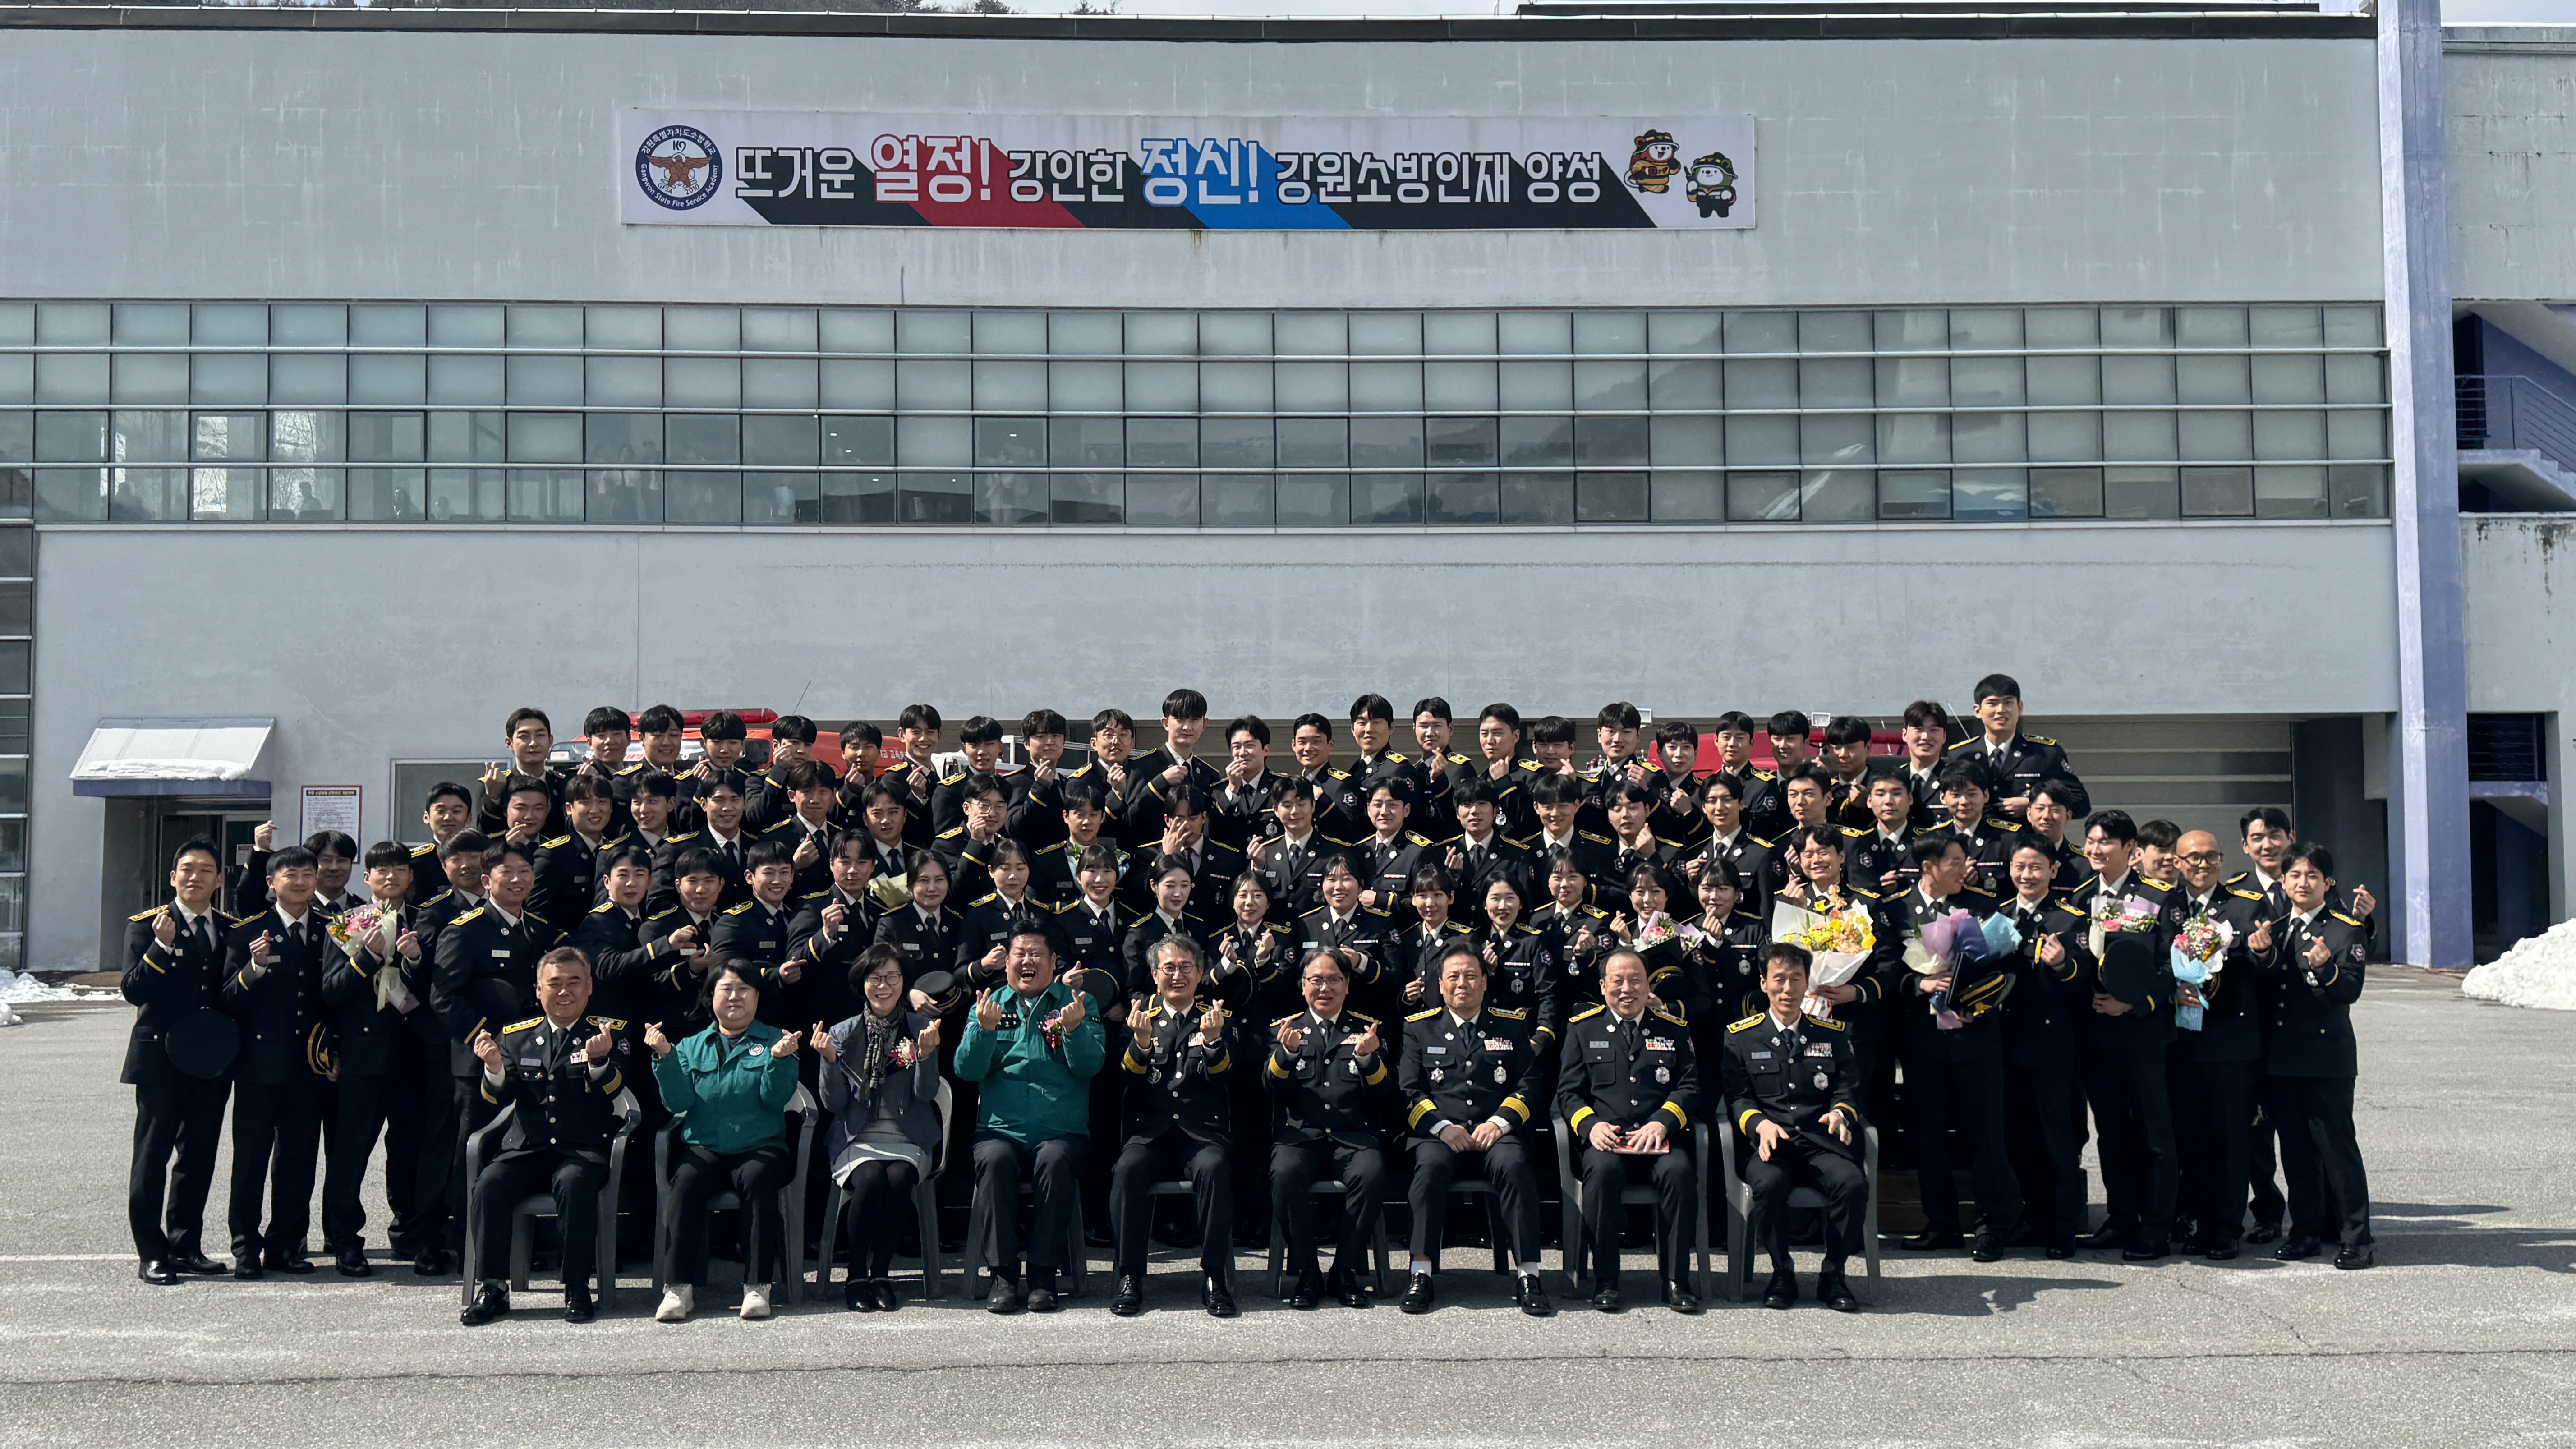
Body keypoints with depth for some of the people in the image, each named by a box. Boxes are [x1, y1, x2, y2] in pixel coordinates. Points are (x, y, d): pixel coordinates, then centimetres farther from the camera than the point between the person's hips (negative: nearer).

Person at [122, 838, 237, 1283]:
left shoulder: (230, 930, 13)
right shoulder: (146, 926, 0)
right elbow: (133, 989, -10)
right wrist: (162, 947, -23)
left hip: (210, 1061, 4)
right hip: (160, 1059, -4)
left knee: (199, 1156, 9)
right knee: (152, 1156, -1)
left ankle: (186, 1246, 18)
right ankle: (151, 1254, 3)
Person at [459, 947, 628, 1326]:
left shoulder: (611, 1032, 7)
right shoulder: (515, 1035, 15)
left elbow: (613, 1089, -11)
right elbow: (498, 1100, 5)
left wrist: (599, 1060, -34)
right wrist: (495, 1068, -18)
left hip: (584, 1150, -3)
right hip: (527, 1149, 3)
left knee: (575, 1183, -34)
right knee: (489, 1184, -26)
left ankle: (577, 1290, -24)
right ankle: (490, 1288, -16)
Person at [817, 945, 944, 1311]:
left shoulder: (922, 1028, 6)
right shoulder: (842, 1033, 8)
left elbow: (926, 1094, -5)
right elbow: (834, 1104, 2)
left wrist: (926, 1055, -22)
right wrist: (829, 1060, -13)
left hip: (909, 1140, 0)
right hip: (858, 1139, 0)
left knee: (900, 1179, -31)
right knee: (871, 1179, -31)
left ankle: (881, 1275, -15)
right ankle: (857, 1276, -15)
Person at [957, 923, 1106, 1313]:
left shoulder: (1078, 1003, 11)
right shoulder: (990, 1005, 15)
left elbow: (1090, 1066, -3)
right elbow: (967, 1070, 3)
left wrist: (1074, 1029, -22)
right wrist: (984, 1029, -15)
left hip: (1062, 1131, -1)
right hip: (1000, 1130, 1)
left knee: (1057, 1161, -32)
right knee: (995, 1160, -31)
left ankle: (1044, 1276, -25)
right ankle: (1003, 1274, -24)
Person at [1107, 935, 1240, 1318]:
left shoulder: (1214, 1017, 15)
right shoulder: (1141, 1017, 15)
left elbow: (1223, 1076, 0)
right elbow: (1128, 1077, 1)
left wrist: (1213, 1041, -21)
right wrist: (1141, 1042, -19)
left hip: (1201, 1131, 0)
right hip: (1148, 1130, 0)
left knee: (1214, 1169, -32)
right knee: (1129, 1169, -31)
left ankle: (1215, 1277, -25)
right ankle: (1130, 1277, -22)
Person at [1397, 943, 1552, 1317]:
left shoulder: (1512, 1026, 16)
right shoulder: (1419, 1028, 14)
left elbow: (1528, 1085, 8)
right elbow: (1409, 1091, 6)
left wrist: (1499, 1122, -9)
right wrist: (1441, 1126, -11)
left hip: (1496, 1133, 0)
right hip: (1439, 1133, 0)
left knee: (1512, 1164, -34)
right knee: (1431, 1164, -35)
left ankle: (1529, 1276, -32)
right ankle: (1421, 1275, -32)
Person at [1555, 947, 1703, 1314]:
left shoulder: (1674, 1030, 17)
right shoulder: (1582, 1029, 15)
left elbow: (1690, 1087, 7)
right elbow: (1569, 1091, 8)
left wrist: (1661, 1123, -12)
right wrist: (1590, 1125, -13)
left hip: (1658, 1139, 1)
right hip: (1604, 1140, -1)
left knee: (1679, 1171, -32)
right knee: (1603, 1169, -35)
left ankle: (1675, 1281, -22)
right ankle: (1605, 1283, -26)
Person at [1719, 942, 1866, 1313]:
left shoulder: (1833, 1035, 18)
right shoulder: (1741, 1037, 12)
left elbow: (1847, 1091, 11)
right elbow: (1736, 1098, 4)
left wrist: (1840, 1113, -13)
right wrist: (1760, 1123, -17)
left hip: (1820, 1142, 2)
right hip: (1768, 1143, -1)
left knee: (1853, 1182, -30)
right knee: (1769, 1183, -35)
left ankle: (1833, 1275, -9)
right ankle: (1782, 1273, -11)